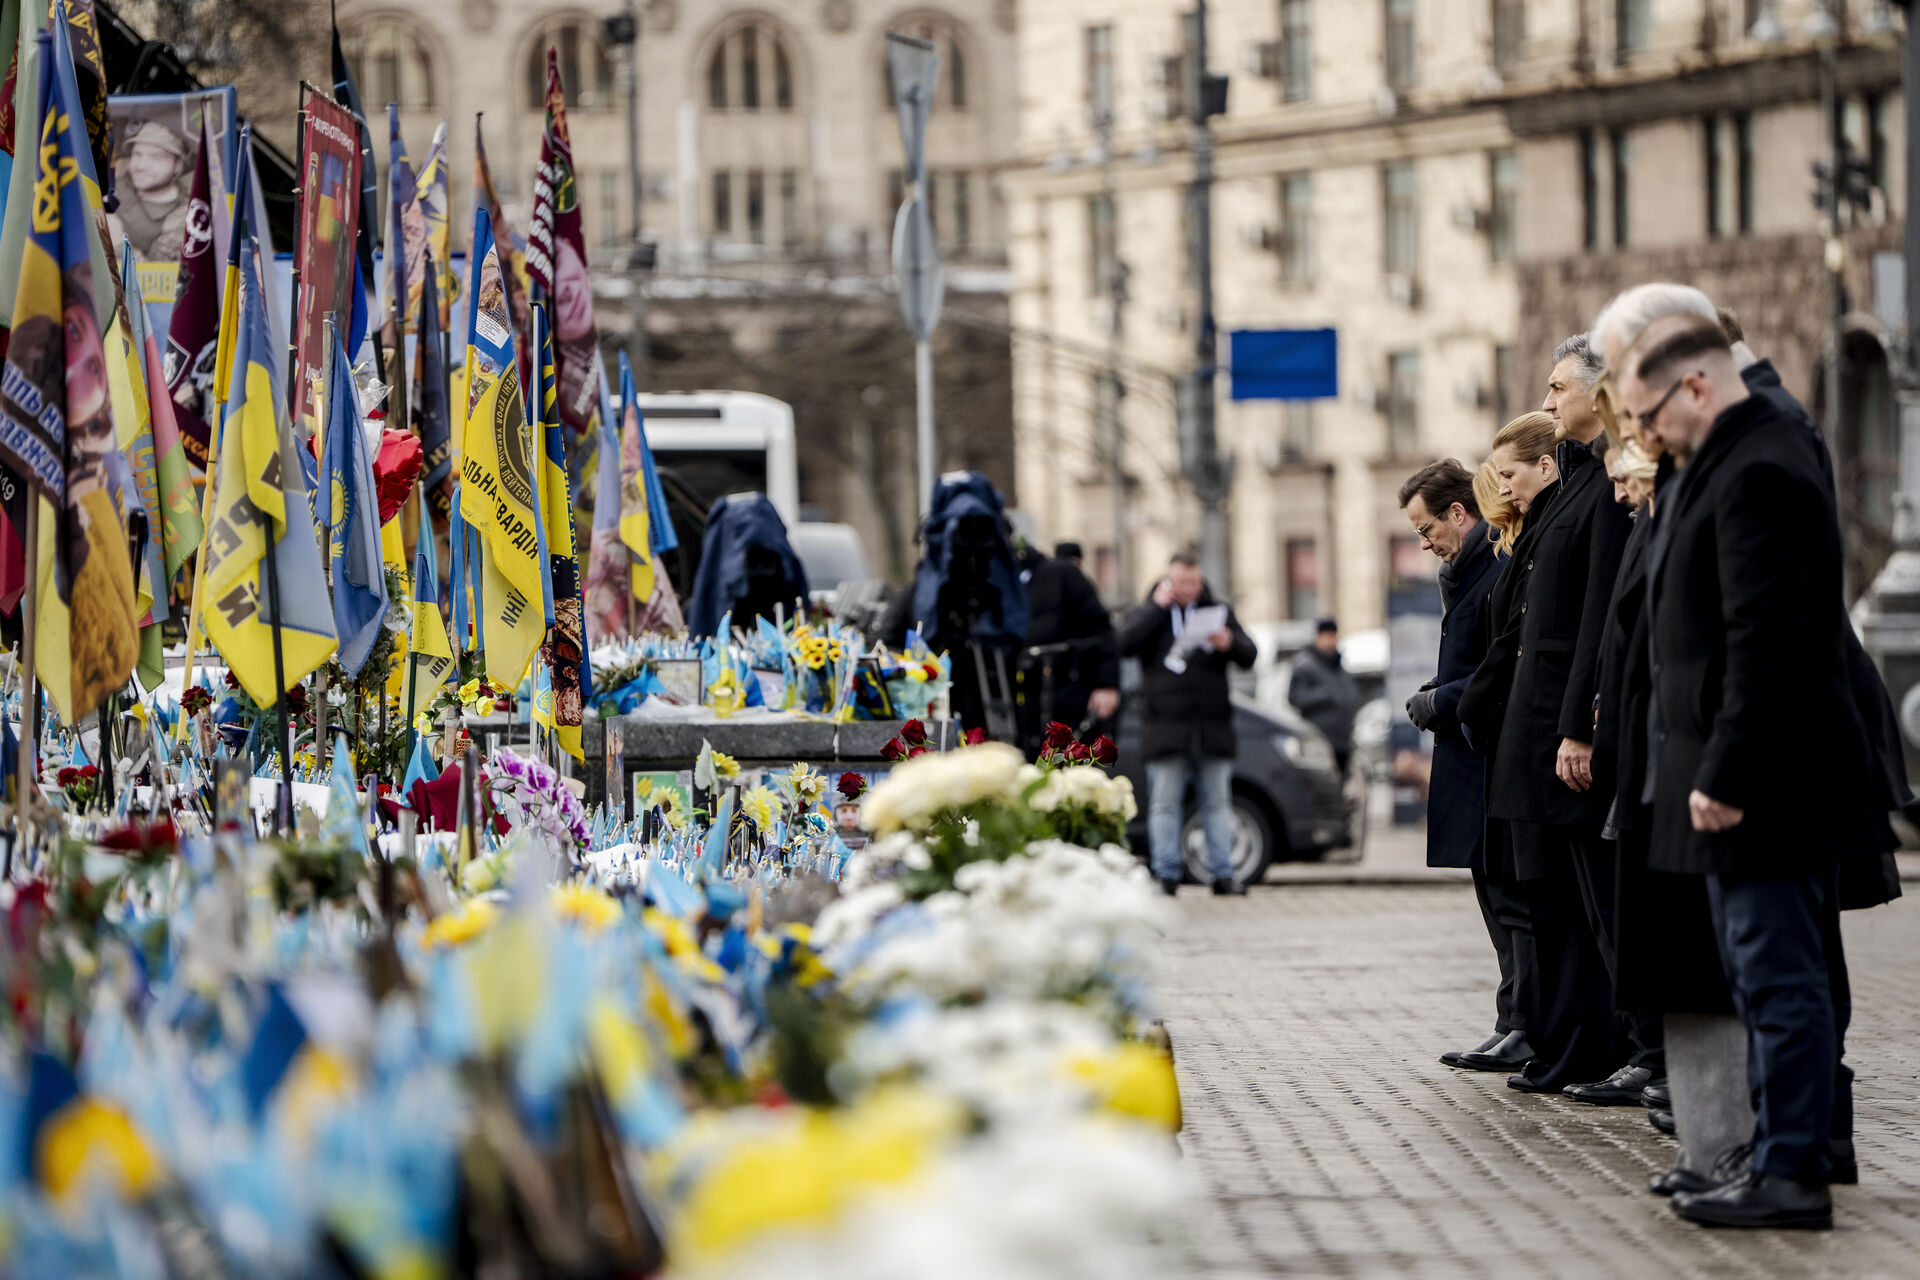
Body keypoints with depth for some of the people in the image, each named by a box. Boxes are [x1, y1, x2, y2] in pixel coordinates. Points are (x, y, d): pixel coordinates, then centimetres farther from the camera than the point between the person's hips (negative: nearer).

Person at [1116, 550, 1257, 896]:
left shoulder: (1219, 612, 15)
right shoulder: (1148, 614, 9)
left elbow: (1249, 656, 10)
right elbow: (1124, 644, -11)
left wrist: (1230, 644, -13)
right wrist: (1158, 607, -11)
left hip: (1212, 726, 2)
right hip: (1166, 728, -2)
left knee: (1217, 802, 4)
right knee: (1165, 803, -3)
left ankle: (1223, 874, 8)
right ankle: (1166, 876, -1)